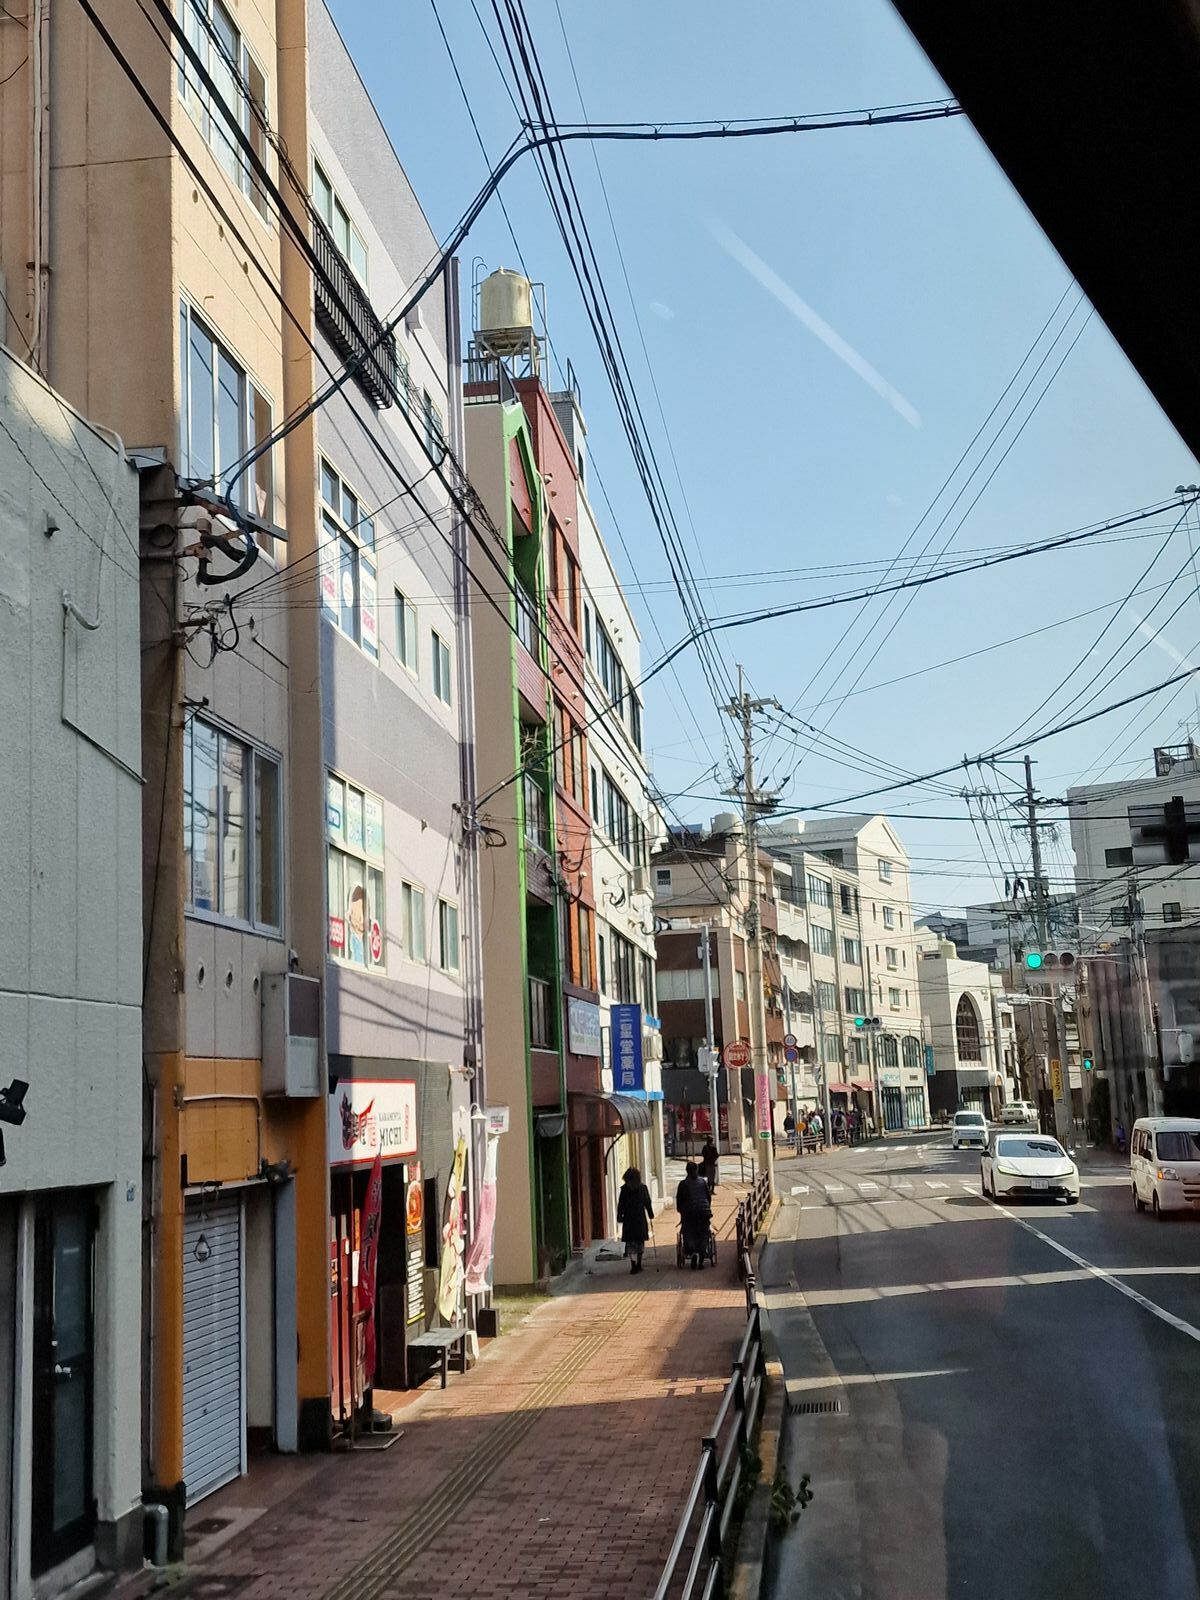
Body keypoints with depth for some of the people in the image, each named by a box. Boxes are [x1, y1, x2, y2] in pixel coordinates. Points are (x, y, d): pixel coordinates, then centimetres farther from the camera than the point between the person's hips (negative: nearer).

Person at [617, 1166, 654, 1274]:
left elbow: (621, 1205, -3)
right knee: (640, 1242, 13)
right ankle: (638, 1264, 16)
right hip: (641, 1219, 1)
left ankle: (633, 1265, -13)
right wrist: (651, 1215, 14)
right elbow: (648, 1203, 4)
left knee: (630, 1243, 1)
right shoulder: (643, 1188, -1)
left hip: (628, 1219, -1)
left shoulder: (624, 1189, -5)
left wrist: (619, 1217, 4)